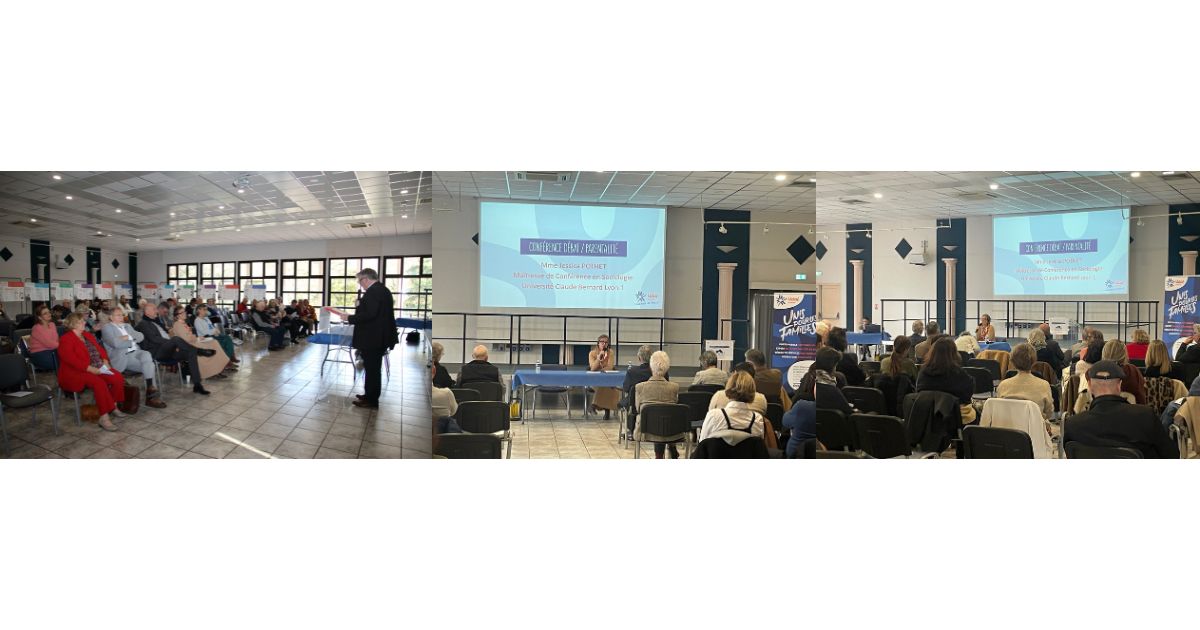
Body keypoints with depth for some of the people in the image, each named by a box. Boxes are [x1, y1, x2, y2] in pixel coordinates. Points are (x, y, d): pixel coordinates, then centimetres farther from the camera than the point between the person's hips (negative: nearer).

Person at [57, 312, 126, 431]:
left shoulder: (87, 335, 19)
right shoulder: (66, 339, -6)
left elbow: (99, 348, 20)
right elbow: (70, 359, -19)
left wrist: (105, 361, -1)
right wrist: (89, 368, -26)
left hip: (98, 369, 8)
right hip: (77, 372, -8)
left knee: (118, 378, -16)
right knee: (99, 383, -34)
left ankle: (113, 406, -1)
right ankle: (104, 417, -33)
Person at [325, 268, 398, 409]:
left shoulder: (373, 291, -19)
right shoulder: (383, 290, 13)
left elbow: (369, 314, -26)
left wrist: (349, 318, -16)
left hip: (372, 339, -10)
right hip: (379, 337, 10)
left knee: (371, 369, -2)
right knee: (373, 368, 18)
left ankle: (371, 400, 6)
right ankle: (370, 395, 28)